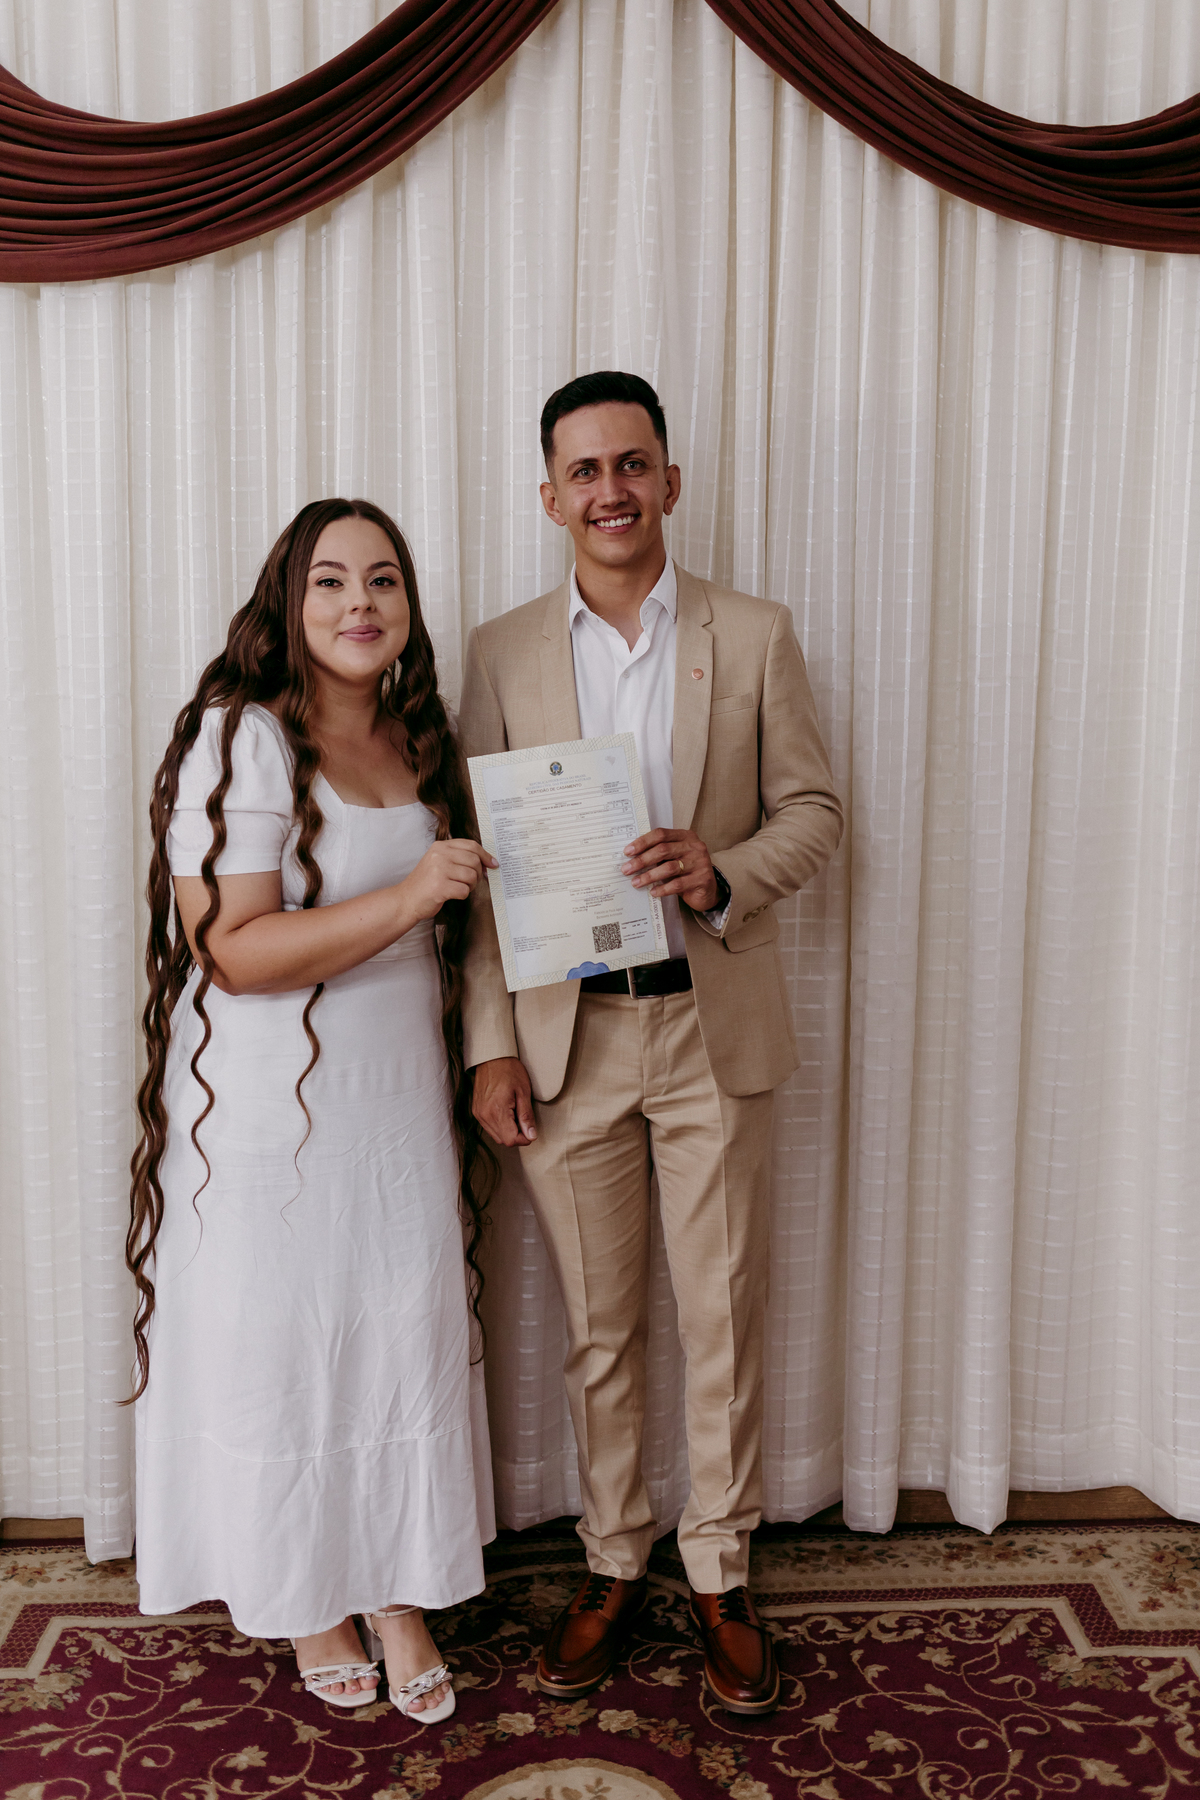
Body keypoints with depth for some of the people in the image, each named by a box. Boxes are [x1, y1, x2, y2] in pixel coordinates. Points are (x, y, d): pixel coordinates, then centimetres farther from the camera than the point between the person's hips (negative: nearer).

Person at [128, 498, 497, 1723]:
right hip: (270, 1113, -6)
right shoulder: (241, 741, -13)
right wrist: (405, 898, -28)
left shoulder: (418, 744, 10)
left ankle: (400, 1597, 30)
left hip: (400, 1104, 6)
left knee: (409, 1339, 11)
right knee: (279, 1350, 8)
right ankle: (304, 1598, 31)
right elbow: (233, 949, -21)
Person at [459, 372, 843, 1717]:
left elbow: (813, 811, 3)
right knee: (596, 1328, 13)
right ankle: (612, 1566, 33)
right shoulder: (502, 652, 3)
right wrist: (491, 1044, -4)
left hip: (713, 1028, 0)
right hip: (565, 1036, 1)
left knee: (723, 1319, 10)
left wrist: (721, 872, -18)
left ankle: (719, 1576, 30)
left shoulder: (755, 639, 1)